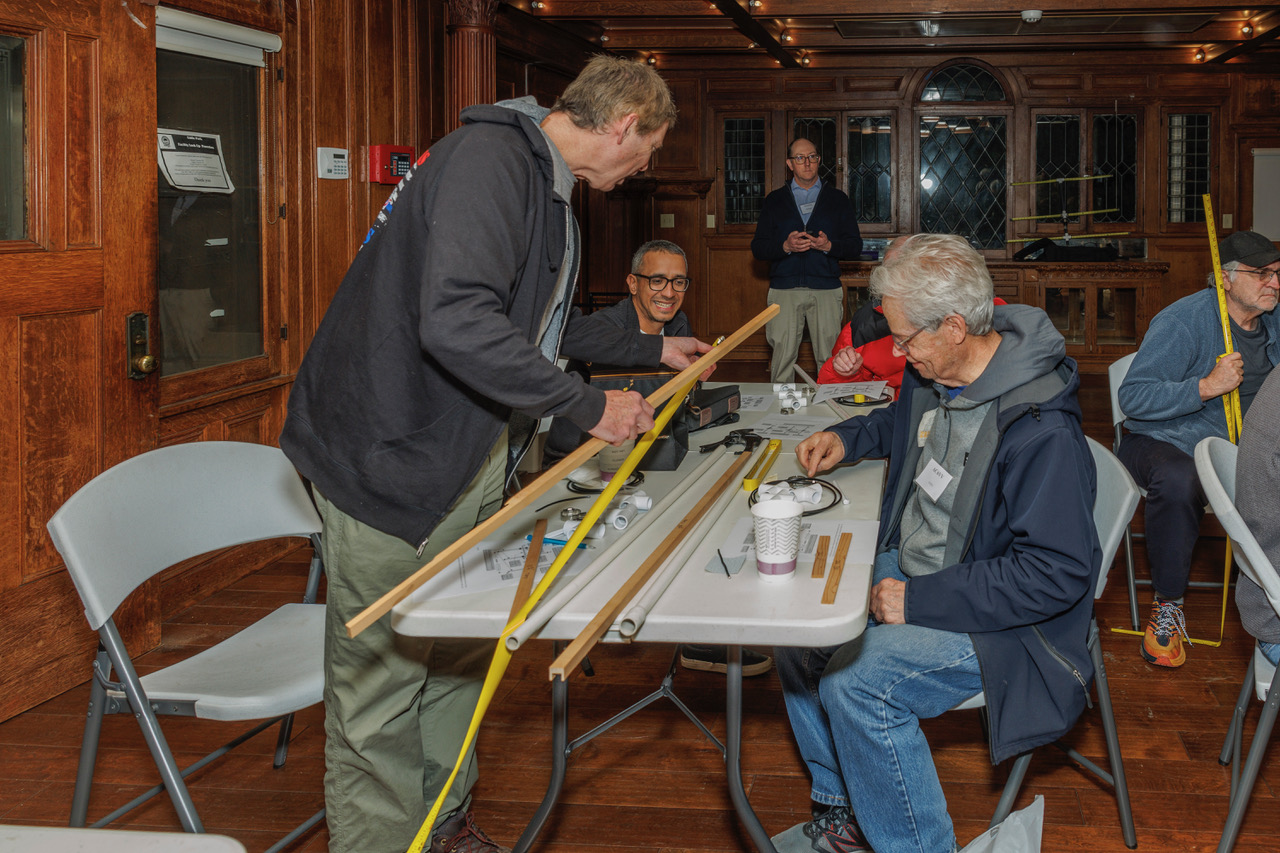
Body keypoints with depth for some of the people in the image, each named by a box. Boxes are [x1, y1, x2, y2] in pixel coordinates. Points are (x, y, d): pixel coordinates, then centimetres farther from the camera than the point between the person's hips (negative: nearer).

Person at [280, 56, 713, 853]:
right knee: (381, 684, -1)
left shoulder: (549, 185, 15)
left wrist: (651, 348, 33)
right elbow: (458, 322, -34)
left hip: (470, 466, 10)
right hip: (393, 462, -10)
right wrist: (587, 407, -25)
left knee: (460, 659, 18)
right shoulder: (491, 157, -20)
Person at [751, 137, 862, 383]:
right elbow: (757, 247, 6)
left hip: (826, 290, 0)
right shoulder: (774, 201, 12)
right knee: (782, 357, -3)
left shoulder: (838, 199, 12)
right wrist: (785, 246, -12)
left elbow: (855, 246, 8)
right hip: (784, 290, 0)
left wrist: (829, 246, -12)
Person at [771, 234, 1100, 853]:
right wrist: (847, 439, 6)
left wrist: (921, 601, -28)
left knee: (855, 681, -27)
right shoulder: (933, 373, -1)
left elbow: (1057, 573, -29)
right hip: (908, 569, 10)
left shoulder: (1042, 430, -30)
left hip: (1000, 623, -10)